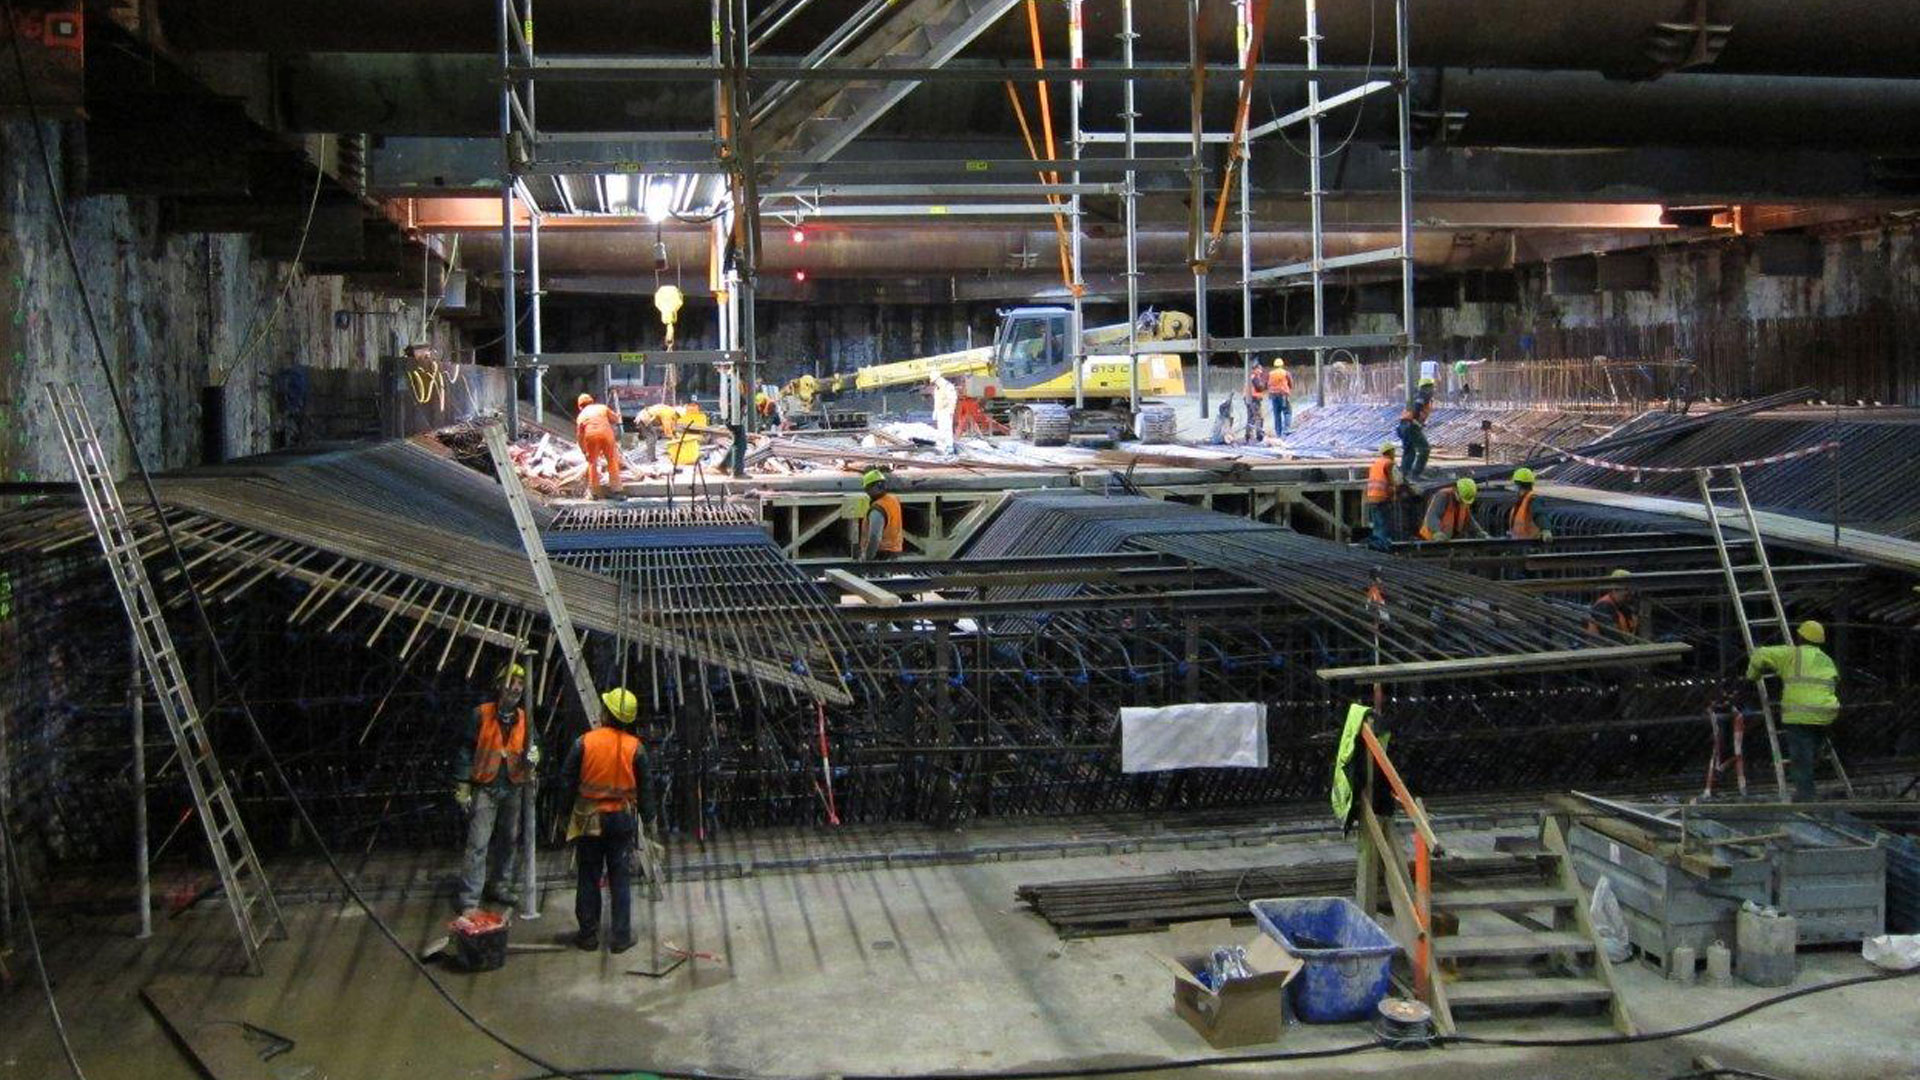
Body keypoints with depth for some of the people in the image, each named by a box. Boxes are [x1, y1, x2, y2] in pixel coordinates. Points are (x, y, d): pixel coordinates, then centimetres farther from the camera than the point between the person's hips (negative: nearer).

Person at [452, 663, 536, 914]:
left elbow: (532, 745, 17)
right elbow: (465, 750, -5)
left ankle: (500, 885, 32)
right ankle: (469, 900, -9)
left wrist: (533, 754, -8)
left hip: (513, 789, 5)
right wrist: (462, 786, -8)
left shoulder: (524, 719, 6)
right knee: (478, 843, -10)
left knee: (510, 840, 15)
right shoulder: (481, 715, -8)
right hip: (485, 788, -5)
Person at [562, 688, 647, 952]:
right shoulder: (635, 747, -9)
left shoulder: (584, 742, -12)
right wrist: (636, 808, 13)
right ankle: (621, 937, 10)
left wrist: (579, 793, 11)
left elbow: (567, 778, -6)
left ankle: (588, 934, 16)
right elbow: (644, 784, -1)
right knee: (621, 879, 8)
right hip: (623, 818, 0)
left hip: (589, 818, 0)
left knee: (589, 878, 11)